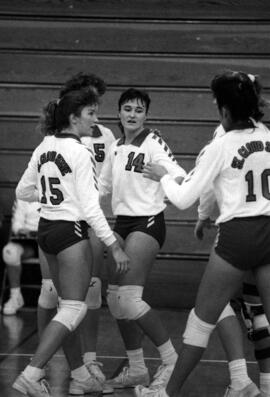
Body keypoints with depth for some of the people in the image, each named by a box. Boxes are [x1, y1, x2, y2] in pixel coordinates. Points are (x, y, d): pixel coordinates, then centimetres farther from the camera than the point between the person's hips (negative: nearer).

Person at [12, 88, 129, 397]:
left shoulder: (44, 148, 7)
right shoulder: (79, 153, -16)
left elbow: (23, 191, 14)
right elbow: (89, 208, -17)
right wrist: (114, 246, -13)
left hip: (46, 229, 9)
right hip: (71, 232, -9)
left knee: (68, 305, 16)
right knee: (73, 309, -5)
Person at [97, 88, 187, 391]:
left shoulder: (153, 143, -10)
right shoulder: (116, 147, 12)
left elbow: (177, 172, -23)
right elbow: (102, 186, 24)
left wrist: (178, 180, -46)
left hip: (146, 223, -8)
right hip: (121, 223, 8)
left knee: (128, 298, -15)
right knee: (115, 299, 5)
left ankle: (171, 358, -1)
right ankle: (135, 369, 15)